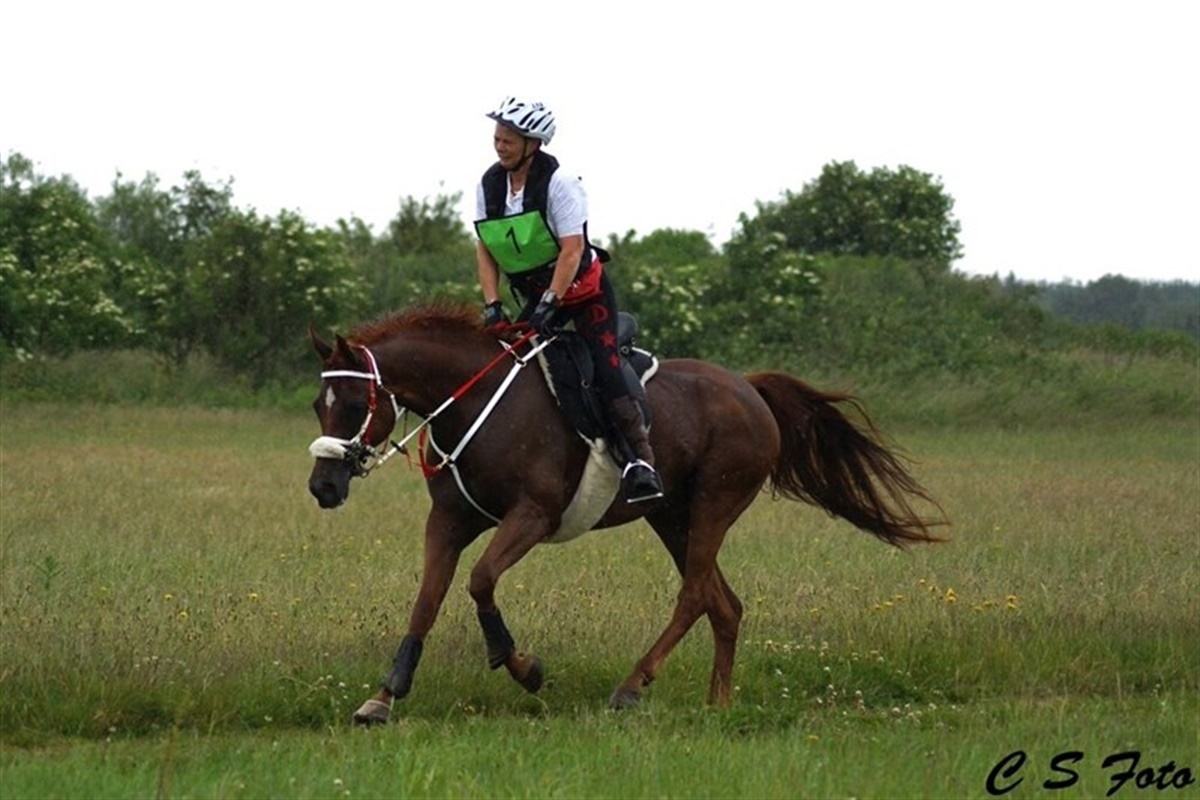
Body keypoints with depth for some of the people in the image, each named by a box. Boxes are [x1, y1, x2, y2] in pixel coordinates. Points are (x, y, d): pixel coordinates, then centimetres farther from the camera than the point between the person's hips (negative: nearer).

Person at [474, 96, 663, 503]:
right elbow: (485, 251, 1)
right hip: (535, 293, 7)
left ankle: (642, 458, -26)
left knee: (604, 365, -20)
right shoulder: (489, 185, -3)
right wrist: (492, 306, -11)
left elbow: (572, 249, -24)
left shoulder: (558, 183, -20)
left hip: (584, 288, -7)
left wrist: (550, 303, -31)